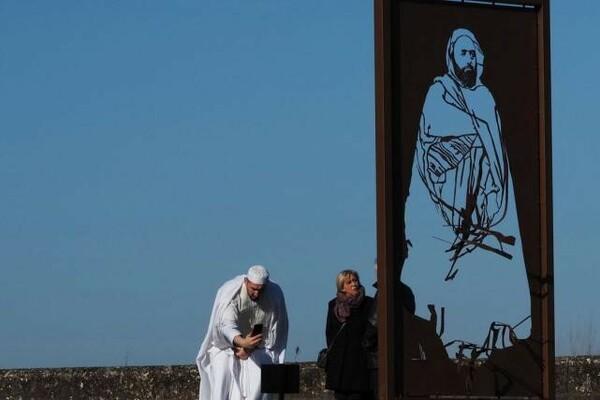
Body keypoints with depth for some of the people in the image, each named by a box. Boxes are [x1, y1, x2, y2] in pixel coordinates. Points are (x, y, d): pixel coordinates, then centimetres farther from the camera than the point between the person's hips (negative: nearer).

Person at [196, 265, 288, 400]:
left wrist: (250, 349, -18)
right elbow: (227, 325, -38)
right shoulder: (230, 292, -27)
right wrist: (241, 342, -58)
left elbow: (275, 328, -10)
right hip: (227, 345, -1)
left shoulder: (275, 294, -19)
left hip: (258, 348, 1)